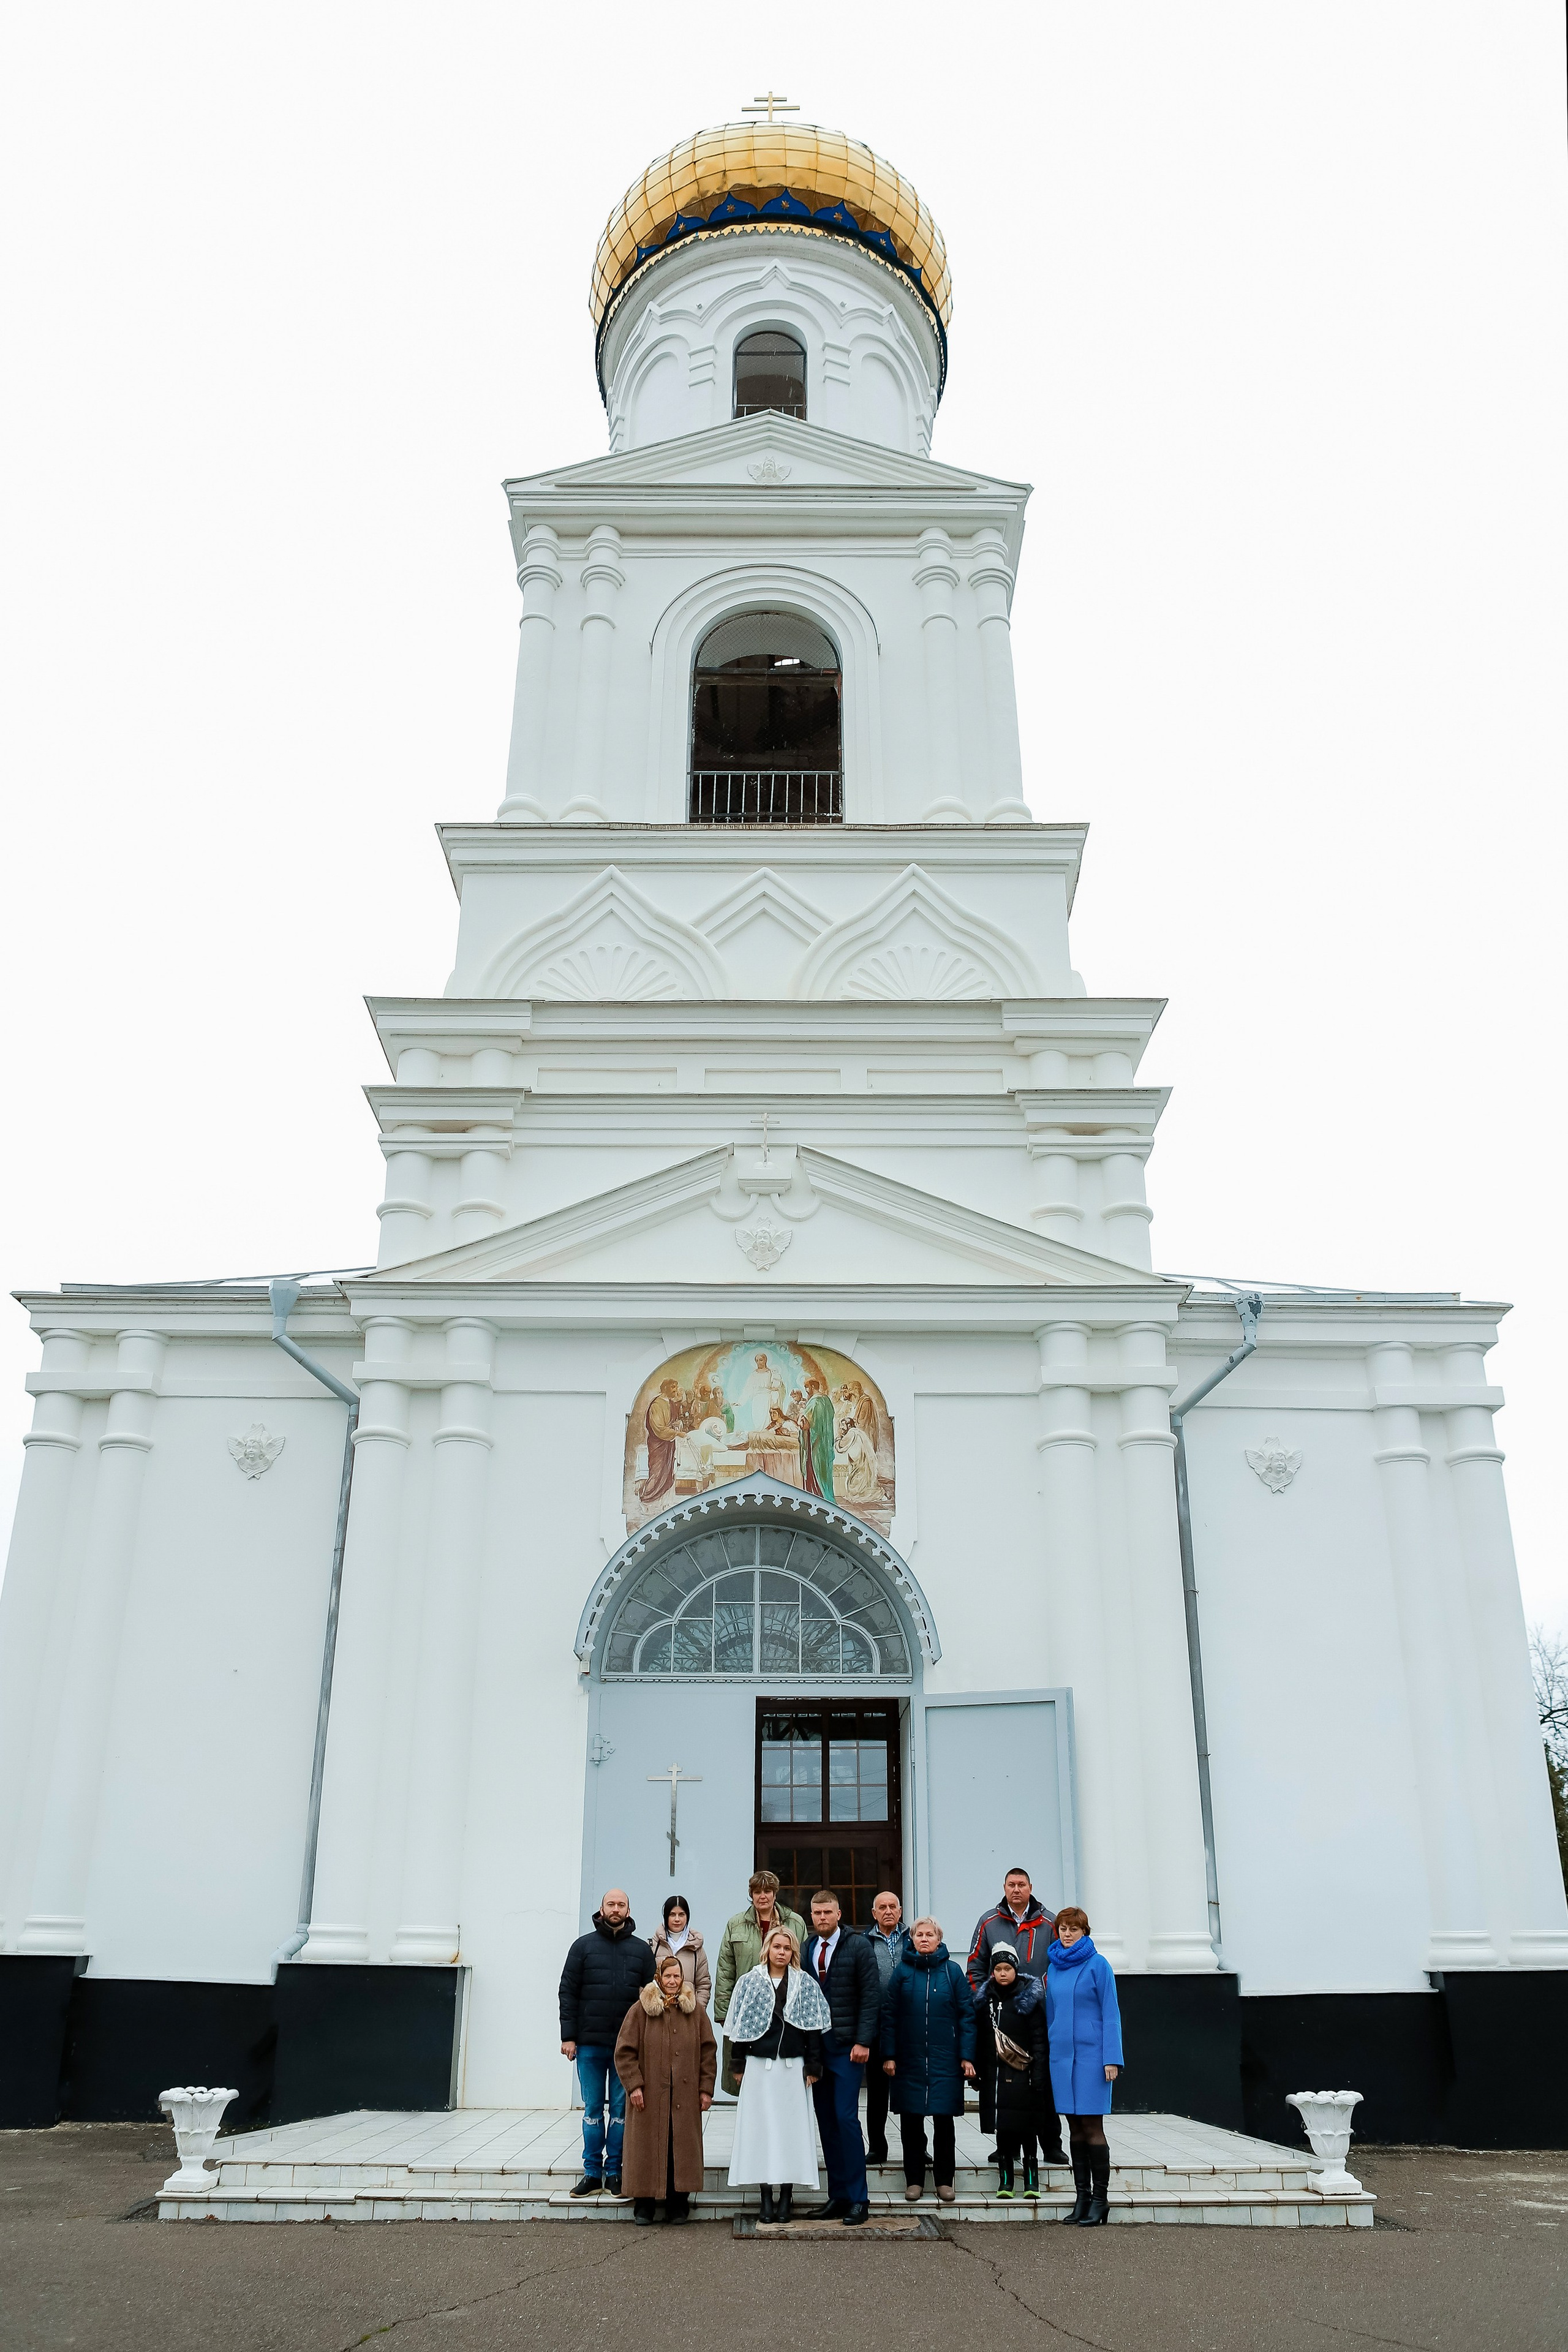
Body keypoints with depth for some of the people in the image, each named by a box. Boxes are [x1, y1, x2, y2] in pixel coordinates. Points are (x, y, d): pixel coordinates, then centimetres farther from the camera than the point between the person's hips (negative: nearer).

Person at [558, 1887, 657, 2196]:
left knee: (621, 2109, 4)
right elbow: (568, 1993, 3)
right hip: (589, 2043, 0)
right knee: (593, 2109, 5)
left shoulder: (641, 1950, 8)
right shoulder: (583, 1946, 4)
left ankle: (615, 2172, 14)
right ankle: (592, 2173, 15)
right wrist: (568, 2036, -4)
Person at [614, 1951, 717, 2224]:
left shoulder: (696, 2010, 6)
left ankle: (678, 2203, 15)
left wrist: (706, 2089, 3)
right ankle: (644, 2202, 17)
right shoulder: (640, 2010, -1)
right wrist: (634, 2085, -9)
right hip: (649, 2097, -2)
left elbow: (708, 2051, 8)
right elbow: (625, 2051, -1)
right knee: (647, 2147, 3)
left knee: (682, 2148, 3)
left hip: (685, 2097, 2)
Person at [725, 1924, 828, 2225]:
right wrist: (740, 2065, 2)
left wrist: (813, 2066, -2)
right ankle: (766, 2197, 7)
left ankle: (785, 2198, 8)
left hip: (793, 2066, 0)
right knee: (761, 2126, 0)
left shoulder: (805, 1984, 4)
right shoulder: (750, 1982, 4)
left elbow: (813, 2026, 3)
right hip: (759, 2065, 0)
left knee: (791, 2126, 0)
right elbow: (741, 2025, 5)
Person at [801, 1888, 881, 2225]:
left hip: (847, 2046, -5)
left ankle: (858, 2199, 0)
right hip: (816, 2044, 5)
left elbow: (871, 1995, -7)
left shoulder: (858, 1946, -5)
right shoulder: (807, 1949, 8)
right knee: (826, 2121, 7)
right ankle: (837, 2196, 15)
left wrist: (862, 2040, -13)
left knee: (846, 2118, -8)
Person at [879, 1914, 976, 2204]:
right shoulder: (902, 1971, 3)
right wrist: (889, 2055, -5)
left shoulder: (952, 1971, 1)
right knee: (911, 2121, 5)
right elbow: (889, 2015, 2)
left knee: (944, 2120, 4)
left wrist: (967, 2056, -6)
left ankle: (945, 2180, 17)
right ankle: (914, 2180, 16)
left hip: (945, 2060, -1)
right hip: (909, 2060, 1)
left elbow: (967, 2014, 0)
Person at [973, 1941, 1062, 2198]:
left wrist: (1038, 2076, -11)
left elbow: (1039, 2040, -4)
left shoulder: (1030, 1998, -2)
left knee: (1027, 2127, -2)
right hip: (995, 2075, 3)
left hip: (1023, 2075, -3)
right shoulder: (985, 1999, 9)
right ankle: (1005, 2181, 13)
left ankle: (1031, 2181, 8)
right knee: (1002, 2128, 4)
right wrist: (977, 2072, 8)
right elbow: (979, 2039, 12)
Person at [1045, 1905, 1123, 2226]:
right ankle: (1082, 2196, 16)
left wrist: (1112, 2058, -11)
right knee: (1075, 2127, 9)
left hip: (1091, 2055, -5)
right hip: (1062, 2055, 5)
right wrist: (1049, 2053, 13)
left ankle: (1100, 2199, 5)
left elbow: (1110, 2013, -6)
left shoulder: (1097, 1965, -5)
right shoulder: (1054, 1967, 10)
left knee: (1092, 2126, -4)